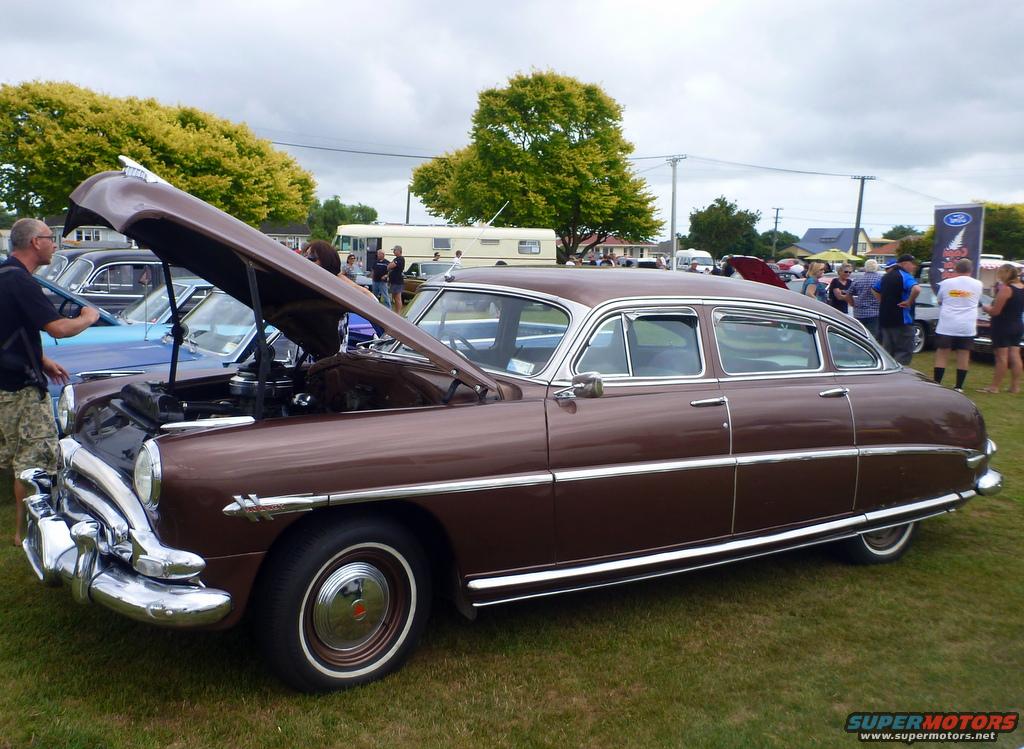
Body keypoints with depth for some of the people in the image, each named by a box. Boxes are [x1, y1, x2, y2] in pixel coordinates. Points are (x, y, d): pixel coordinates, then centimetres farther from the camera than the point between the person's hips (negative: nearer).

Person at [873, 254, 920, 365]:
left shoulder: (886, 277, 15)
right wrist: (909, 302, -18)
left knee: (887, 351, 13)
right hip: (901, 320, -8)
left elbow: (874, 289, 33)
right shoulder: (904, 276, -12)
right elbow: (916, 289, -31)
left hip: (885, 320, 8)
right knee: (904, 351, -4)